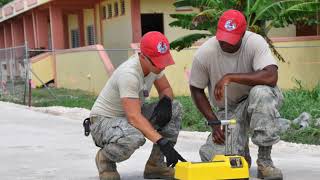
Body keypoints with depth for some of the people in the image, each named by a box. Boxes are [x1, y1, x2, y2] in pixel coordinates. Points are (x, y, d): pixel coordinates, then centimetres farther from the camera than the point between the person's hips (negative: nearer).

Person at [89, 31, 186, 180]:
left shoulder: (154, 64, -7)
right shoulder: (128, 74, -31)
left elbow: (166, 89, 9)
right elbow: (134, 117, -38)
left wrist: (165, 101, -16)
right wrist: (162, 142, -45)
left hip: (131, 114, 8)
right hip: (103, 121, -8)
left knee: (175, 108, -7)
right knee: (135, 137, -40)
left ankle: (155, 164, -1)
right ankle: (104, 157, -6)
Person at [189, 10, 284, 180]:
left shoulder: (255, 43, -22)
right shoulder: (203, 54, -16)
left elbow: (271, 77, -37)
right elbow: (196, 90, -2)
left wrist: (230, 77, -36)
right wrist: (214, 122, -11)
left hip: (258, 101, -1)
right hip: (227, 109, 1)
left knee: (261, 92, -39)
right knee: (216, 159, -21)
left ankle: (264, 159, -23)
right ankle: (241, 153, 19)